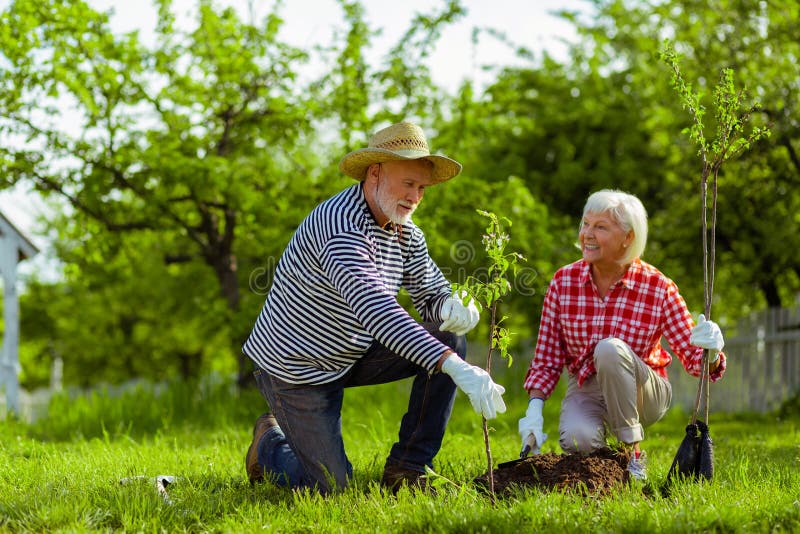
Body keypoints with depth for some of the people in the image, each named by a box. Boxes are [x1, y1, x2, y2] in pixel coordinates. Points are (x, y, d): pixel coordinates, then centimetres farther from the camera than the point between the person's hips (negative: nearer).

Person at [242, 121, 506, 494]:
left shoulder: (406, 233, -1)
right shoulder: (341, 226, -31)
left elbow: (433, 294, 5)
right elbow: (376, 310, -44)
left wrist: (451, 308, -25)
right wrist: (458, 369, -52)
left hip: (352, 356, 8)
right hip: (295, 365, -8)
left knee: (449, 339, -10)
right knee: (331, 486, -6)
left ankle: (406, 471, -4)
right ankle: (270, 442, 28)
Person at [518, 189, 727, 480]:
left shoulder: (657, 288, -13)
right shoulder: (563, 282, -7)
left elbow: (693, 358, -11)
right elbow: (546, 359, -1)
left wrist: (709, 352, -35)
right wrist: (534, 410, -15)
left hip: (643, 393, -1)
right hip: (585, 391, 1)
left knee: (610, 347, -33)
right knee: (577, 440, -34)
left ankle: (632, 452, -17)